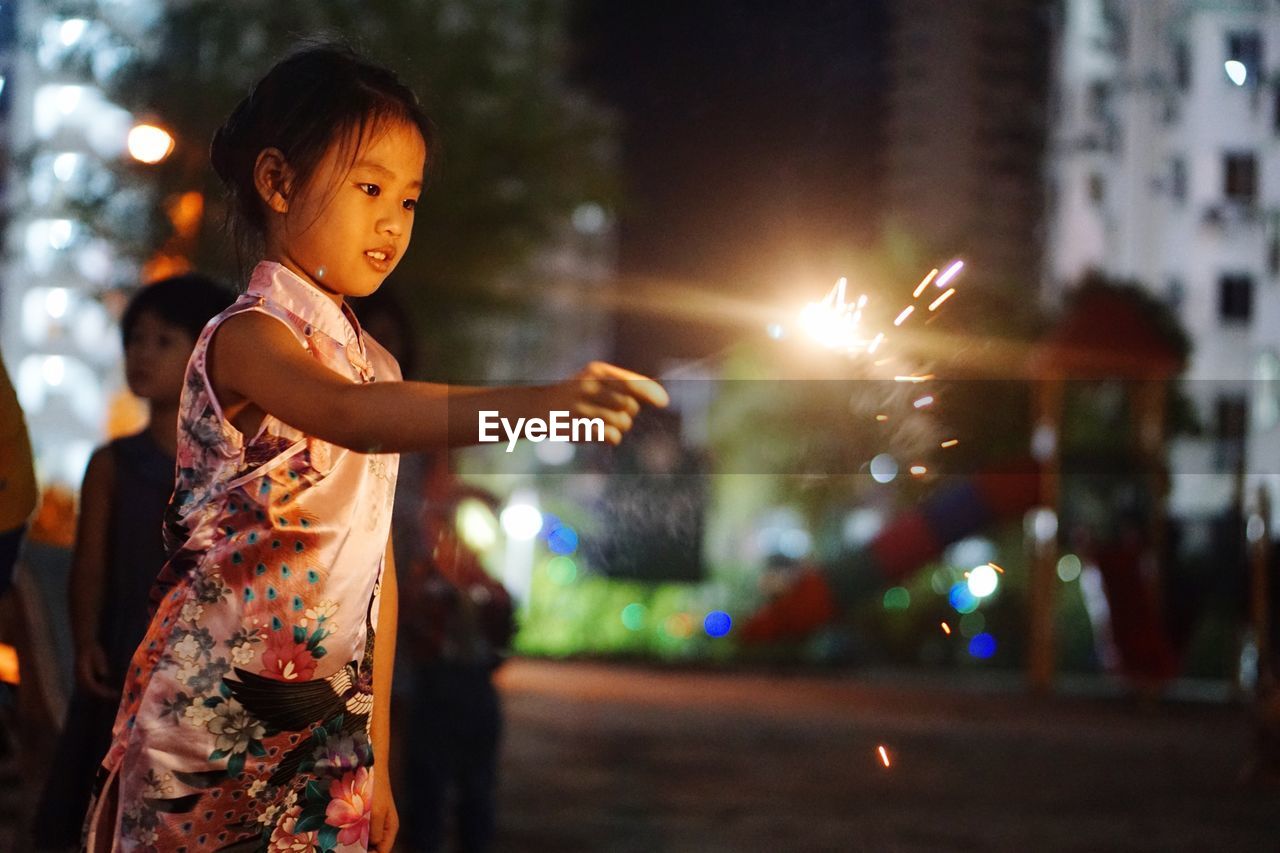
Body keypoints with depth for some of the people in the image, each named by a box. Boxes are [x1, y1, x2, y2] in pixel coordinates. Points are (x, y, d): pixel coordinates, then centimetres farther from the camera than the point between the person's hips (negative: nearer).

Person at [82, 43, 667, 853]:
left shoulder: (375, 366, 11)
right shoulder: (247, 338, -13)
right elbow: (346, 415, -35)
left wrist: (375, 760, 12)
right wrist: (537, 404, -50)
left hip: (331, 731, 6)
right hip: (214, 721, -6)